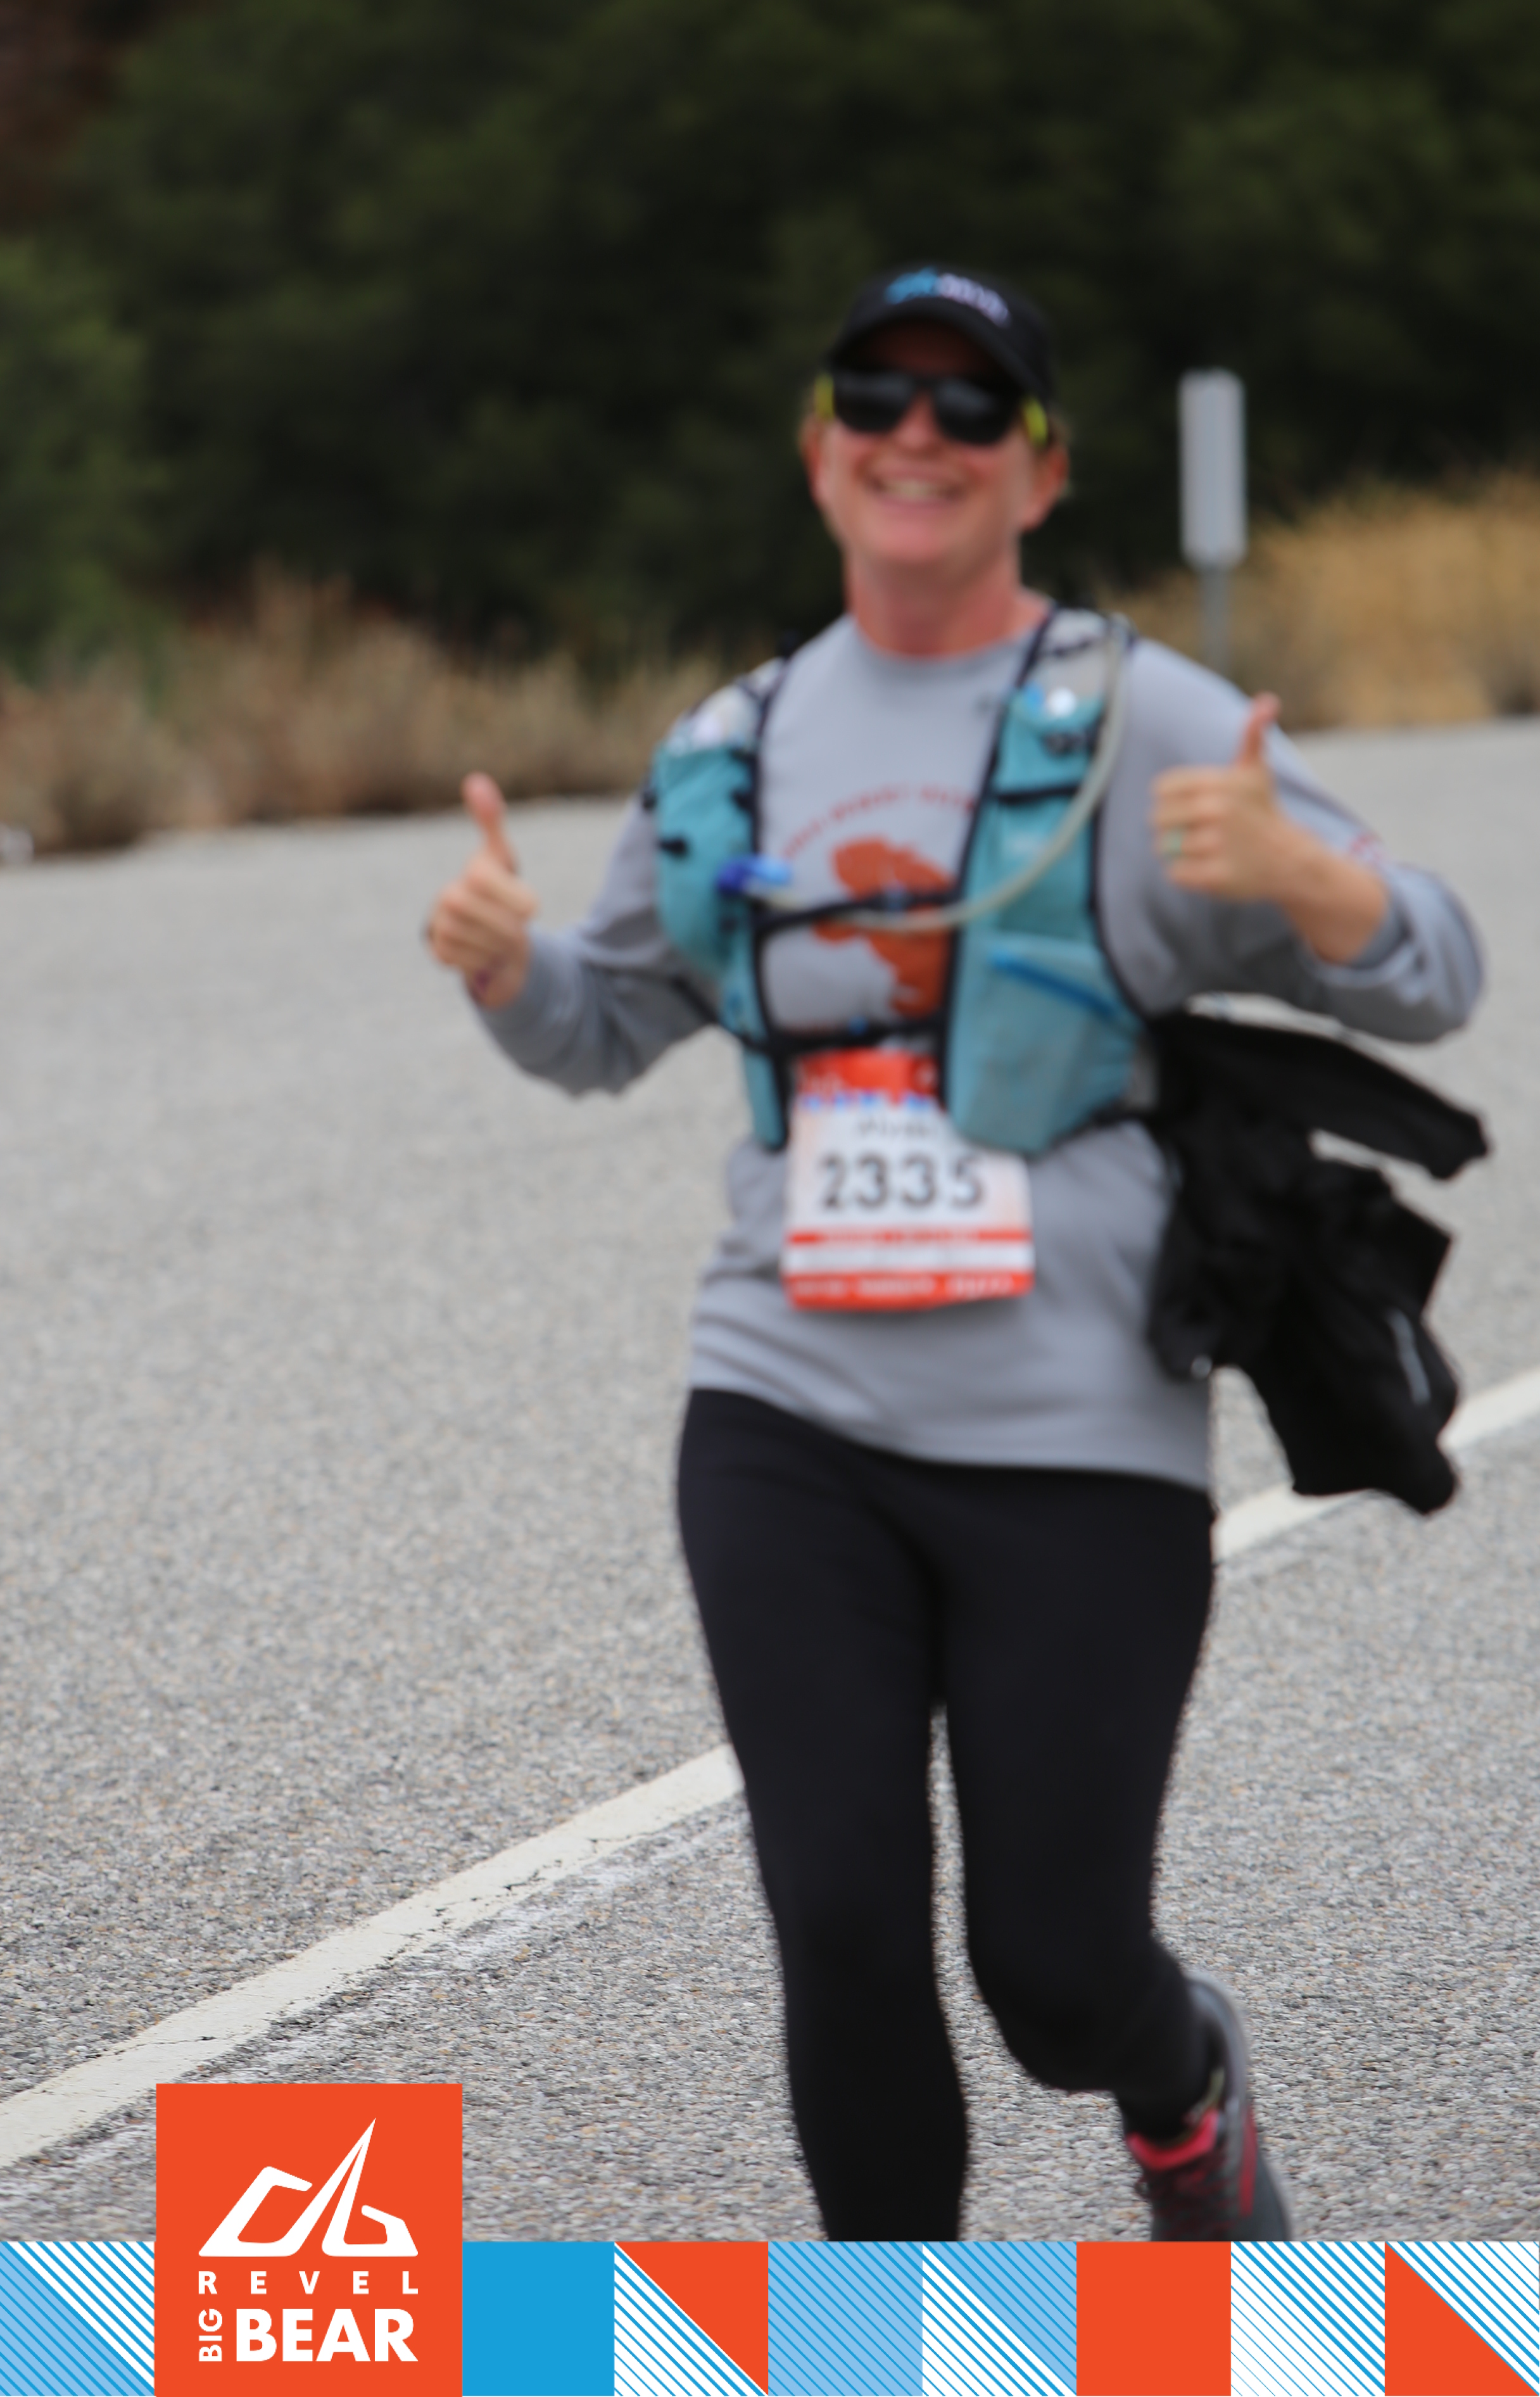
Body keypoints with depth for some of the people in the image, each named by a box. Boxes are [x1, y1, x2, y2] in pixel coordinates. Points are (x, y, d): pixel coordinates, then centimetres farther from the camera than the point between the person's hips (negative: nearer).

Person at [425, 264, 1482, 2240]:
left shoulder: (1141, 726, -3)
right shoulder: (737, 751, 11)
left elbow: (1428, 980, -6)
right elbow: (605, 1023, 25)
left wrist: (1294, 866, -27)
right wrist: (502, 960, 2)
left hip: (1079, 1437, -3)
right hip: (791, 1424, 3)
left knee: (1055, 1966, 0)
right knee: (841, 1927, -3)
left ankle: (1186, 2097, 37)